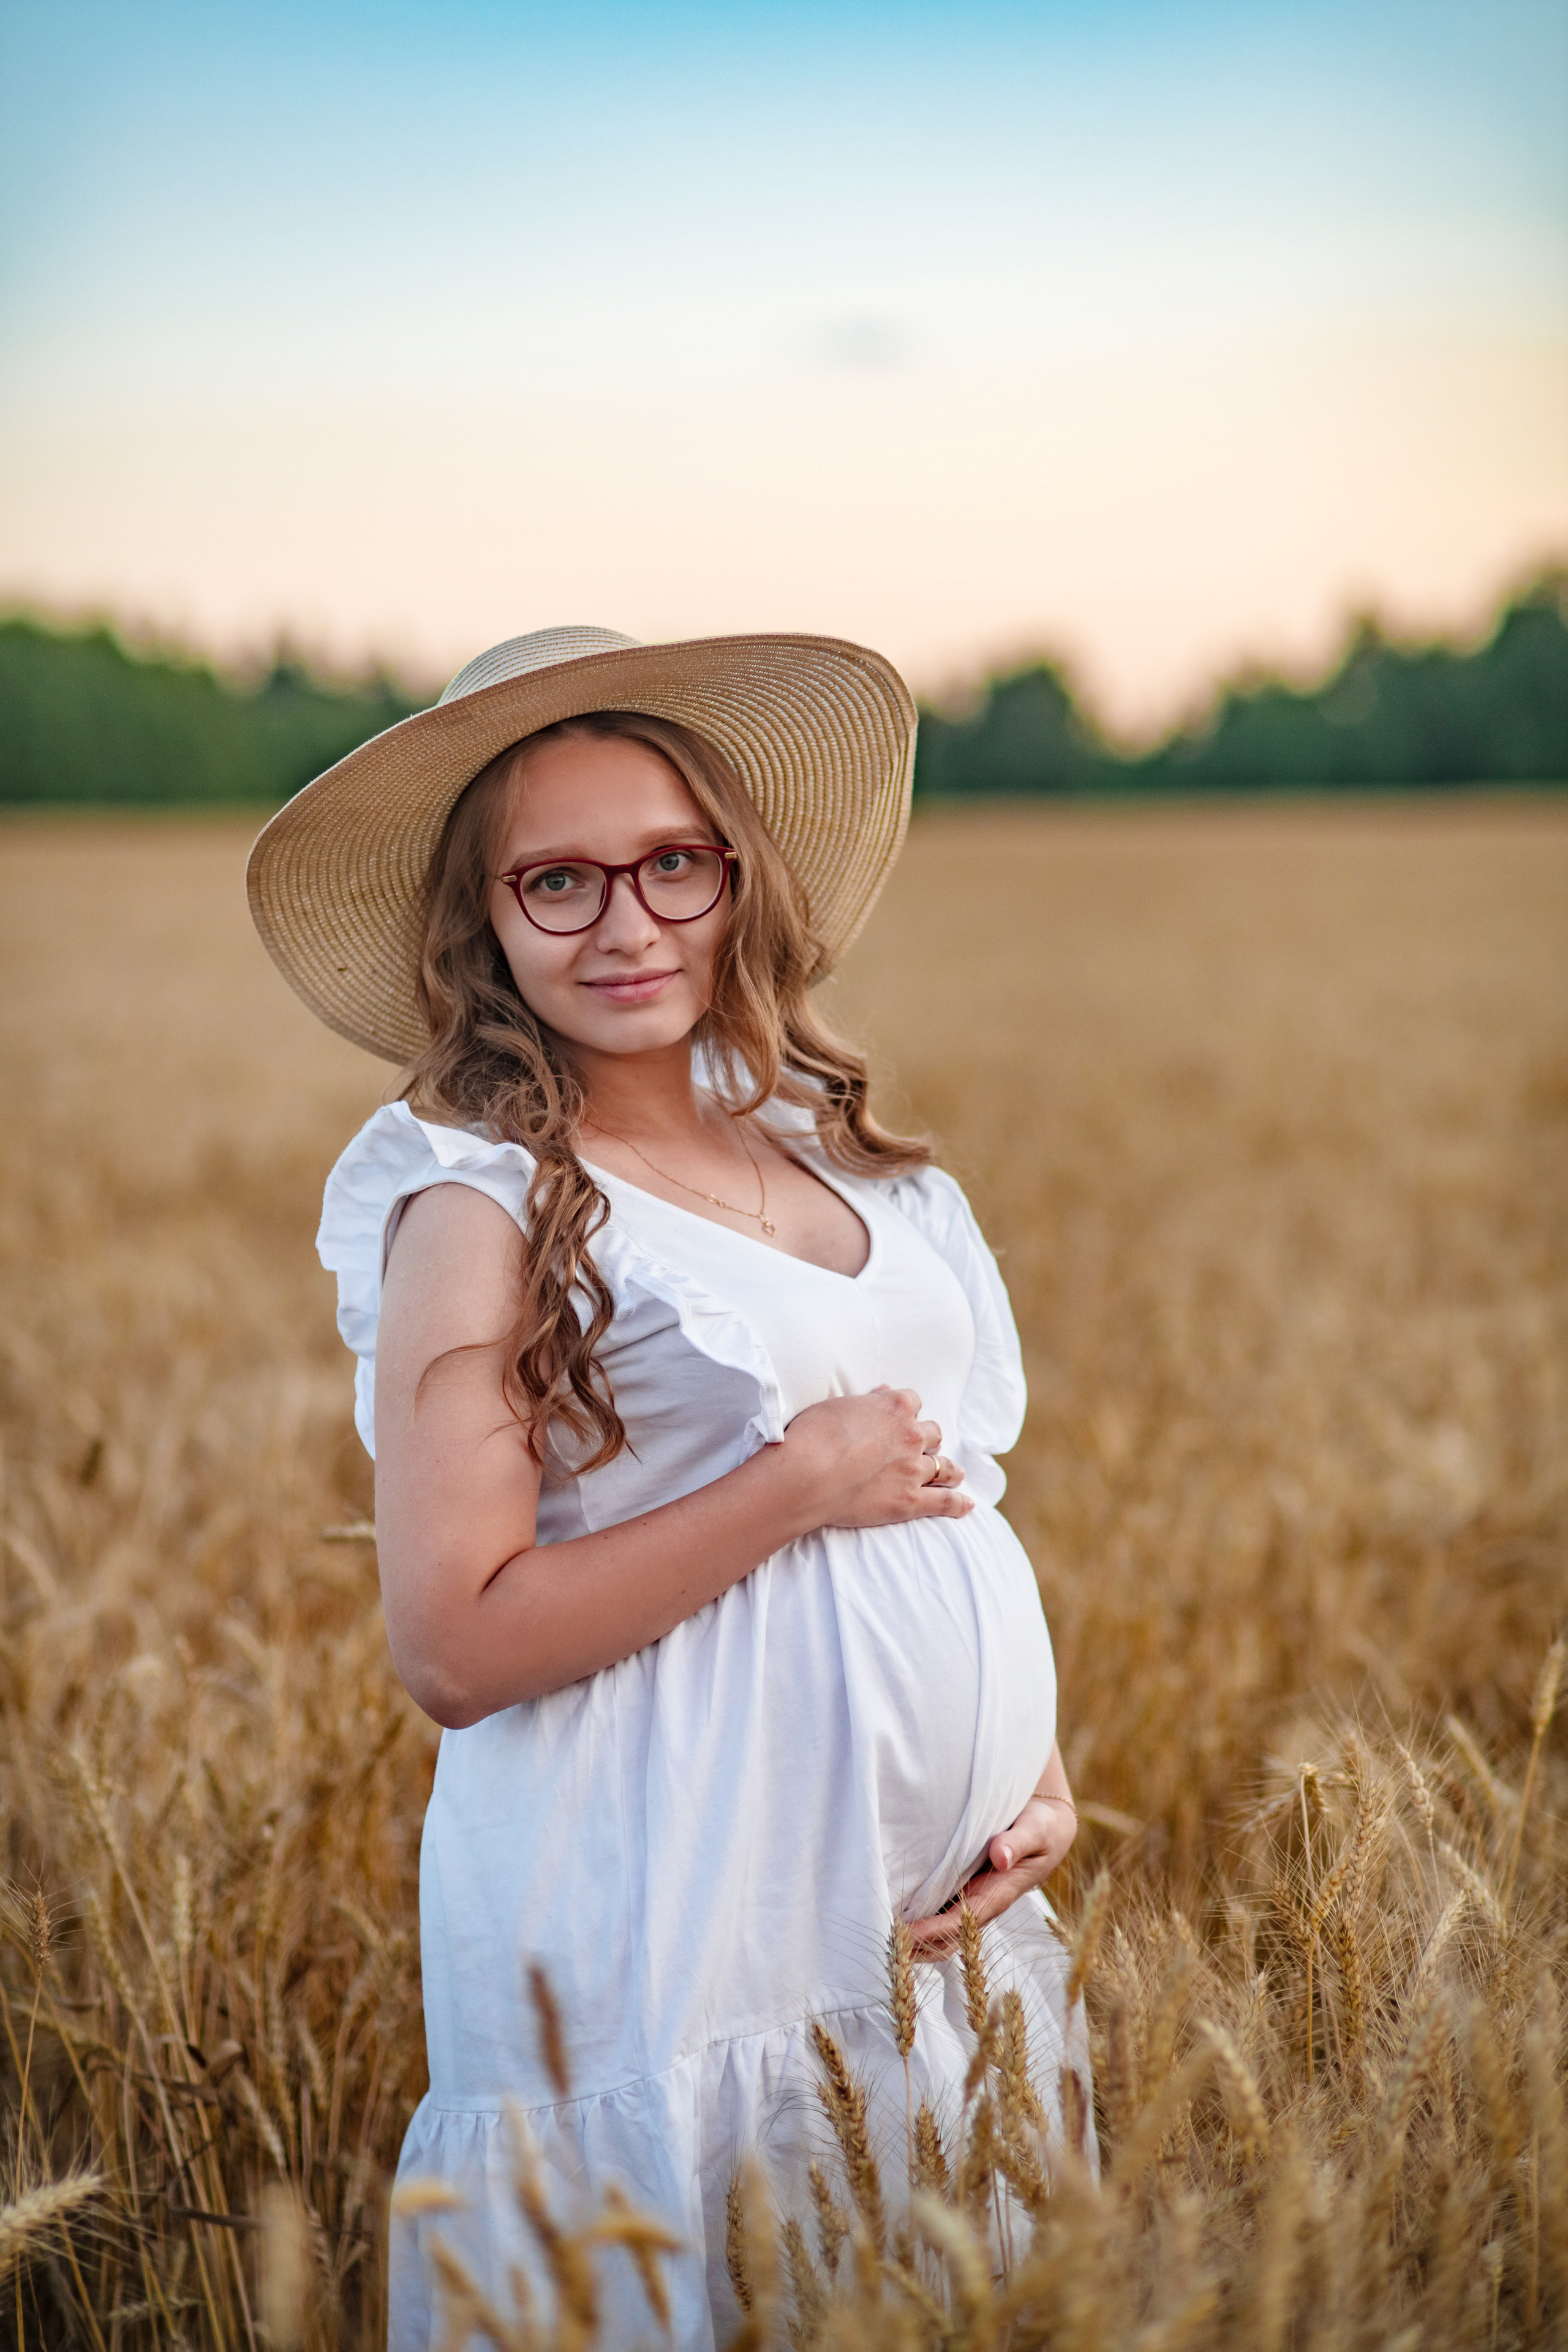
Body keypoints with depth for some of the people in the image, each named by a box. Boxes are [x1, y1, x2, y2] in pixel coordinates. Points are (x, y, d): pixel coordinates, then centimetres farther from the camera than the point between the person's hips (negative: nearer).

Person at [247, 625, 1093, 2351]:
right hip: (681, 1934, -6)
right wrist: (802, 1484, -17)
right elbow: (454, 1645, -17)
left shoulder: (812, 1149, 8)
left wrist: (1027, 1762, 4)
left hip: (931, 1907, 7)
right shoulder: (483, 1201, -12)